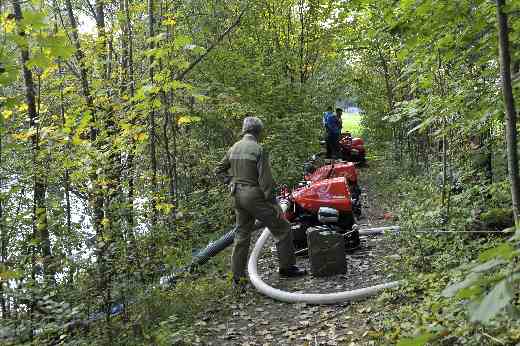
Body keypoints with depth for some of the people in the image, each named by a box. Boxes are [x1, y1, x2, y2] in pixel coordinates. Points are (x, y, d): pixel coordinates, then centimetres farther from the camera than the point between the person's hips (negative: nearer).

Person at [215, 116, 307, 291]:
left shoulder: (233, 149, 9)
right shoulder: (258, 150, -12)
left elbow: (219, 170, 16)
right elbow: (265, 180, -16)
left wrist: (232, 182, 14)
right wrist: (272, 202, -11)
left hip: (238, 196, 8)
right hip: (255, 195, -8)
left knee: (241, 235, 14)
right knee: (282, 229, 7)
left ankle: (238, 279, 18)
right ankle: (286, 267, 14)